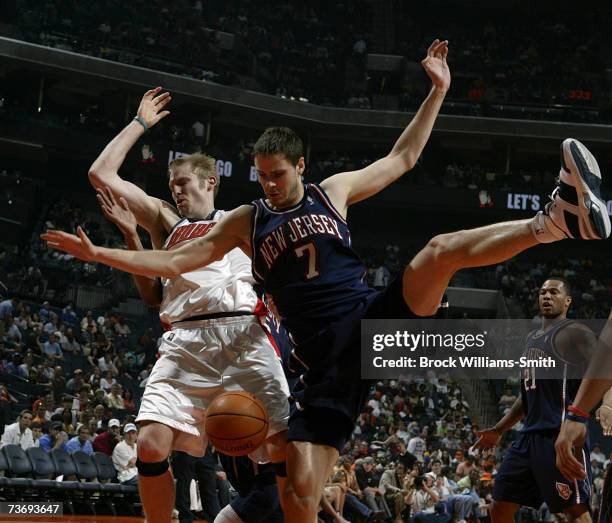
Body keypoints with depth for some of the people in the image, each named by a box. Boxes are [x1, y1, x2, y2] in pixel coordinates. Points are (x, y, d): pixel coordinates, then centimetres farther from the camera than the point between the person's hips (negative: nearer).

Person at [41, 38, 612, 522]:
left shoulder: (334, 190, 12)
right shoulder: (244, 222, 12)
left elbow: (401, 159, 16)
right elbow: (174, 262, 10)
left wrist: (437, 91, 11)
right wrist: (96, 253, 2)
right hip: (324, 357, 1)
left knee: (442, 249, -26)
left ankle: (557, 219, -41)